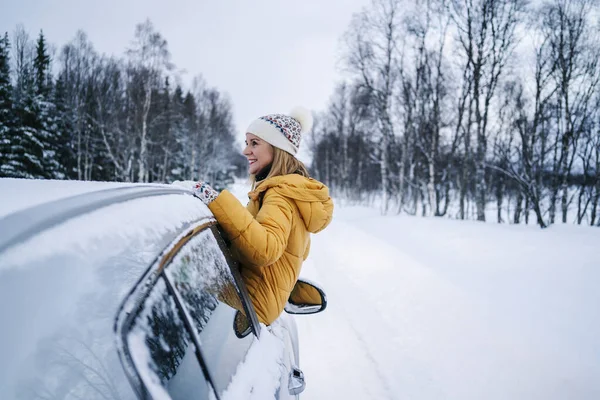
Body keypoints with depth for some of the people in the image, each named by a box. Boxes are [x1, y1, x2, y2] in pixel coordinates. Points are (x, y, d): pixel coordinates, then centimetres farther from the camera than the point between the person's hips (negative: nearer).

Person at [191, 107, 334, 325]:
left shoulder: (280, 193, -15)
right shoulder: (294, 189, 15)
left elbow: (265, 250, -33)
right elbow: (300, 252, 28)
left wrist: (217, 202, -31)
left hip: (250, 303, -10)